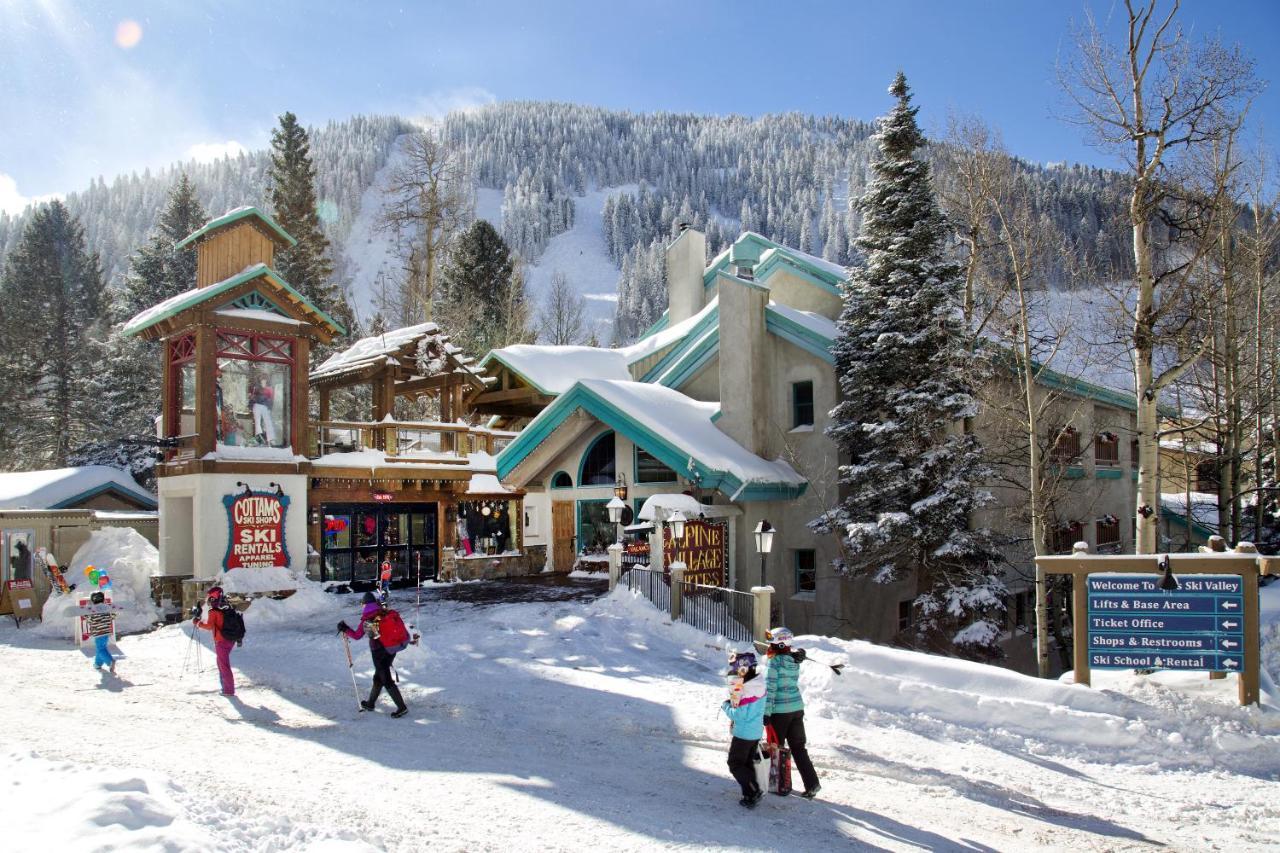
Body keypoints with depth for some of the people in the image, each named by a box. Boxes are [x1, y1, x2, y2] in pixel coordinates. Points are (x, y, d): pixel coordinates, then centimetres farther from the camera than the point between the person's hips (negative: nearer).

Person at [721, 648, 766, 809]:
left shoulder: (745, 690, -26)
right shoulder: (759, 685, 3)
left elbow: (739, 715, -25)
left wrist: (726, 706, -10)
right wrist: (733, 703, 3)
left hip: (743, 734, -9)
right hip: (756, 732, 9)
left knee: (735, 764, 4)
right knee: (748, 763, 19)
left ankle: (753, 792, -4)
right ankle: (751, 795, 21)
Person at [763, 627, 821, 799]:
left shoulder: (774, 662, -15)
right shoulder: (795, 661, 3)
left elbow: (770, 689, -16)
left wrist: (766, 712, -14)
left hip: (779, 710, -6)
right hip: (797, 708, 6)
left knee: (776, 747, 10)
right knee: (798, 747, 12)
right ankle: (812, 783, 6)